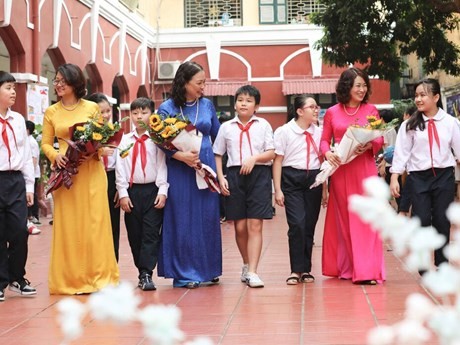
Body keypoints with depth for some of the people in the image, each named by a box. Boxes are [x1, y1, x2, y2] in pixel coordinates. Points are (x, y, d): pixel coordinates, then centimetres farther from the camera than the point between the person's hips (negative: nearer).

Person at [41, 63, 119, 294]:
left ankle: (98, 276, 6)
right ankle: (70, 280, 8)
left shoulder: (92, 108, 3)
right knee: (67, 225, 1)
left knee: (94, 223, -1)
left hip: (91, 171, -1)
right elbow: (46, 143, 9)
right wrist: (55, 155, -12)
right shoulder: (51, 112, 8)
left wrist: (93, 152, -14)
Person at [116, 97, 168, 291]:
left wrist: (162, 191, -8)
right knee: (134, 235, 7)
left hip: (153, 190, -3)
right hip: (132, 191, 3)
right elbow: (120, 168, 4)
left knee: (151, 234, -6)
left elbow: (162, 165, -2)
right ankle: (142, 272, 17)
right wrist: (123, 193, -2)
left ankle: (146, 275, -8)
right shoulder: (125, 140, 7)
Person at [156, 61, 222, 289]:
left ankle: (207, 269, 18)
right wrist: (182, 156, -20)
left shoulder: (207, 105, 8)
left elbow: (216, 135, 17)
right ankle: (184, 273, 7)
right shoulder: (167, 108, -4)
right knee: (183, 221, 0)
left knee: (207, 218, 7)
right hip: (179, 170, -4)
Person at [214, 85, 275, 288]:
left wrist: (255, 158, -16)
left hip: (259, 174, -2)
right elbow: (217, 154, 12)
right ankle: (247, 265, 27)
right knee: (240, 227, 7)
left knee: (255, 226, -7)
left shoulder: (263, 125, 6)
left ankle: (252, 272, -9)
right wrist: (221, 178, 1)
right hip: (234, 175, 2)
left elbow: (271, 153, 2)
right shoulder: (227, 127, 9)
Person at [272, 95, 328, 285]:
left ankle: (306, 269, 16)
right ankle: (296, 270, -4)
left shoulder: (319, 132, 8)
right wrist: (278, 190, -6)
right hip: (292, 179, -4)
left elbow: (322, 162, 13)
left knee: (310, 225, 5)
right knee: (297, 224, -13)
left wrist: (324, 189, 12)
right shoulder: (284, 132, -2)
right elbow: (277, 161, -2)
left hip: (314, 179, 4)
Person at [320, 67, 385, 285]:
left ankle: (367, 270, -6)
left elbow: (380, 139, 4)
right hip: (340, 170, 1)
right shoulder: (332, 113, 5)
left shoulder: (371, 110, 5)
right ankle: (345, 267, 15)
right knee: (342, 218, 6)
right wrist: (327, 153, -13)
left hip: (365, 168, -1)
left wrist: (369, 145, -16)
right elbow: (324, 140, 7)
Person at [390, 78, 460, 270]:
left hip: (444, 176, 0)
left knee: (442, 221, 3)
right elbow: (401, 152, 0)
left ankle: (442, 265, 14)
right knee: (421, 220, -6)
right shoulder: (409, 125, 2)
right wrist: (394, 178, -5)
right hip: (419, 177, 0)